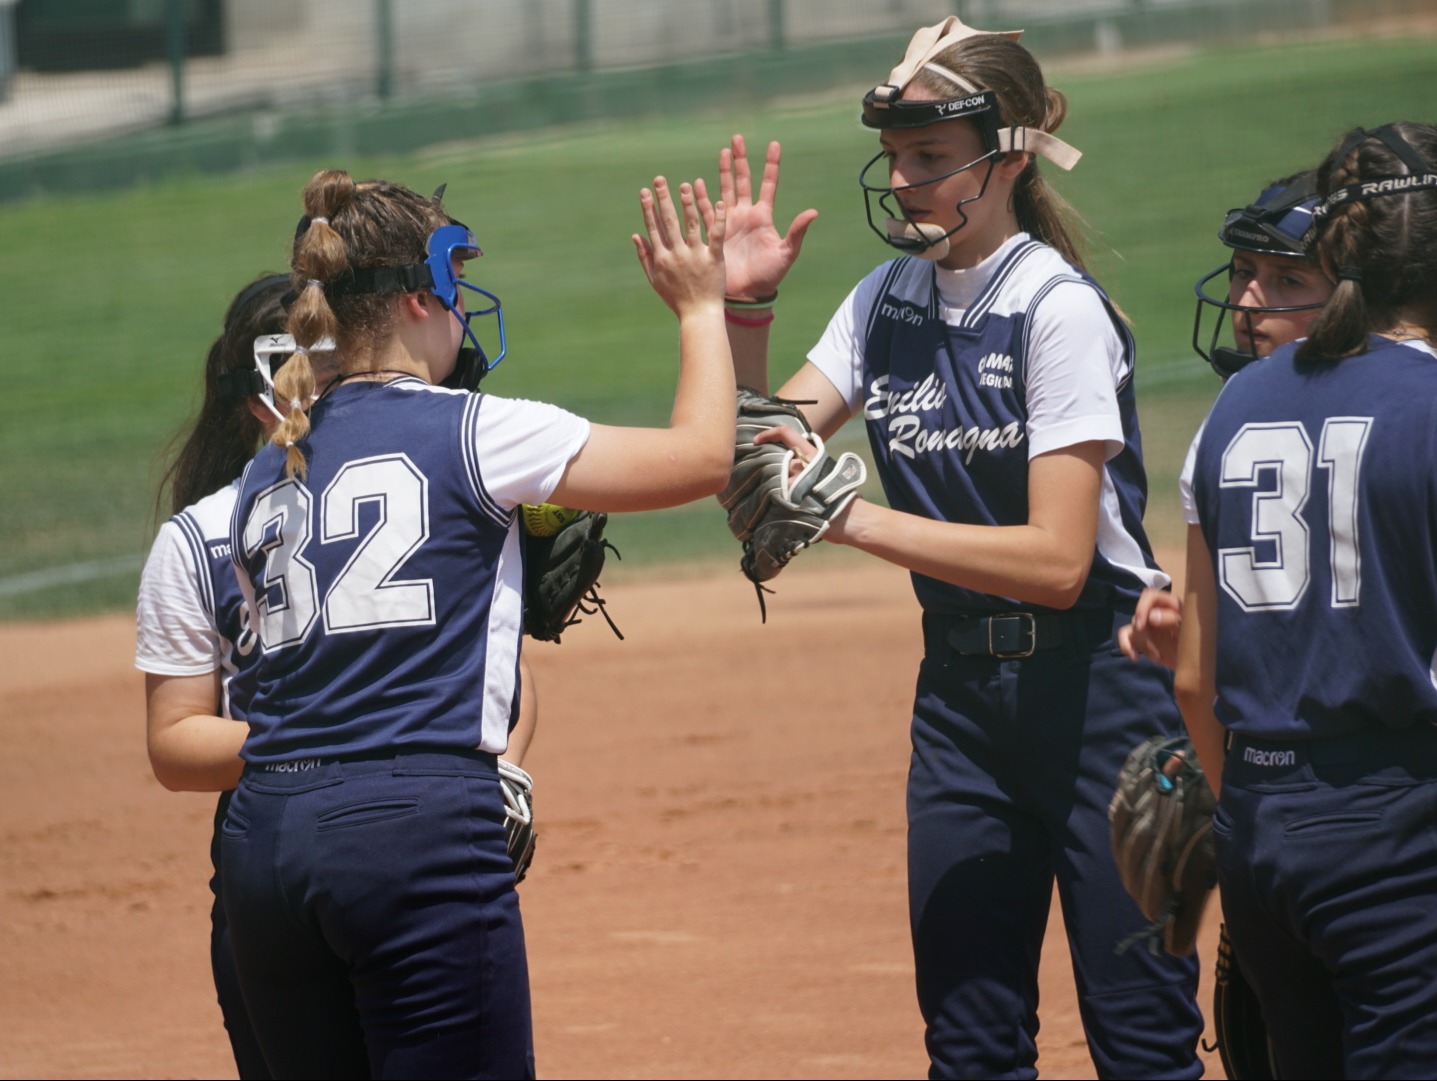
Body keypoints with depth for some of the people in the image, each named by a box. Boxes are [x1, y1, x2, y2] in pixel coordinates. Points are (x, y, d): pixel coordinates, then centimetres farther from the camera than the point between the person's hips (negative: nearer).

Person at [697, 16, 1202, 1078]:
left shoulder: (1060, 309, -15)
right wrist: (746, 311, -10)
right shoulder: (887, 303, 7)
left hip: (1097, 684, -7)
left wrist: (855, 520, -25)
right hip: (959, 690, 7)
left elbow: (1058, 560, -21)